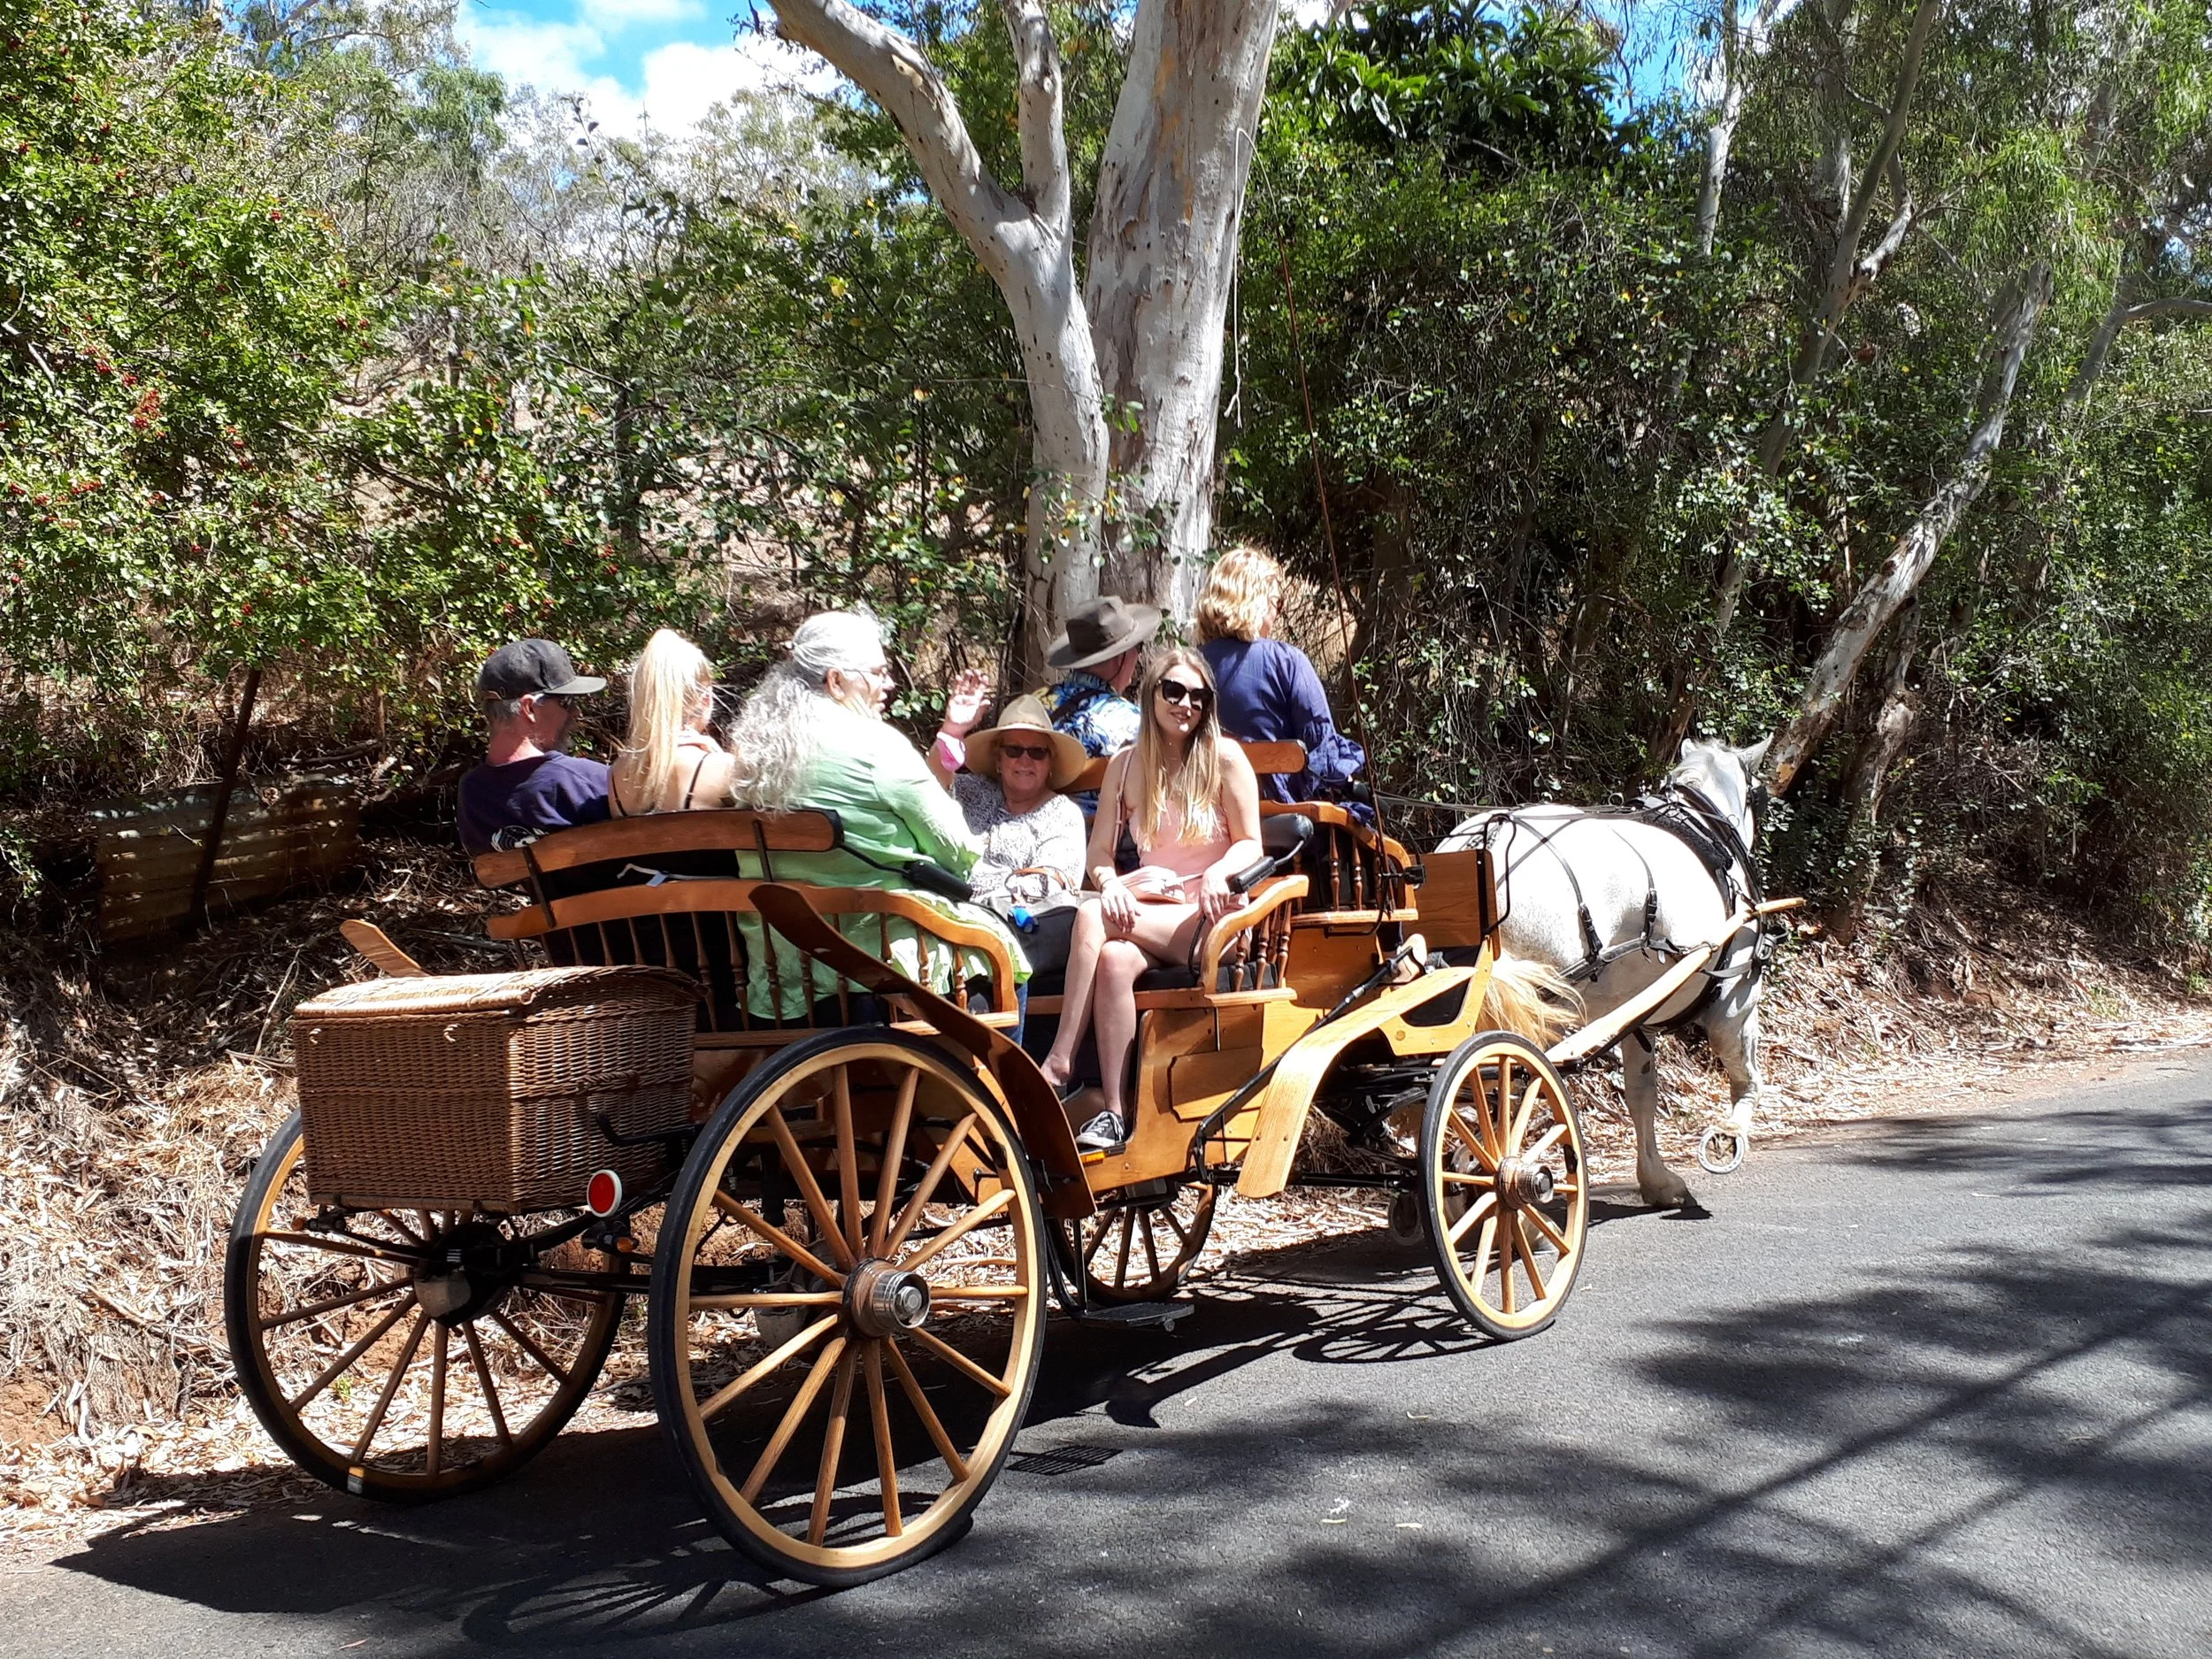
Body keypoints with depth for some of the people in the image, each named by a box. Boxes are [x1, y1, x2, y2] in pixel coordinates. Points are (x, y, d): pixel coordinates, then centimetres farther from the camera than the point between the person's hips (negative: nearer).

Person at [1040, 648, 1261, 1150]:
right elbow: (1100, 851, 7)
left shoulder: (1224, 757, 1)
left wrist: (1218, 872, -20)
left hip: (1206, 915, -3)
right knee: (1114, 959, -33)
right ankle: (1113, 1113, -33)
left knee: (1092, 918, -29)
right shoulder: (1125, 764, 10)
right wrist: (1110, 881, -16)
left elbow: (1250, 844, 2)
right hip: (1148, 910, 3)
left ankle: (1058, 1067, -28)